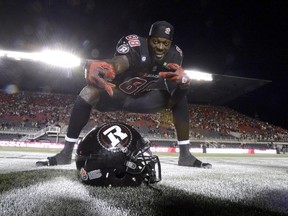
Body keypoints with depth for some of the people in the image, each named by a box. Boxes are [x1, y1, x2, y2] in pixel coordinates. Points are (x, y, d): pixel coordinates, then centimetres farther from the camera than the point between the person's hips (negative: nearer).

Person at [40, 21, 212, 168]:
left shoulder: (174, 55, -15)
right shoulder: (134, 45, -32)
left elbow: (184, 82, -23)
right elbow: (117, 64, -52)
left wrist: (182, 77, -48)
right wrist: (97, 68, -76)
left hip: (144, 99, 4)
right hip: (117, 94, -4)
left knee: (180, 98, -13)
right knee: (88, 93, -33)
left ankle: (185, 155, -6)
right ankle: (66, 153, -19)